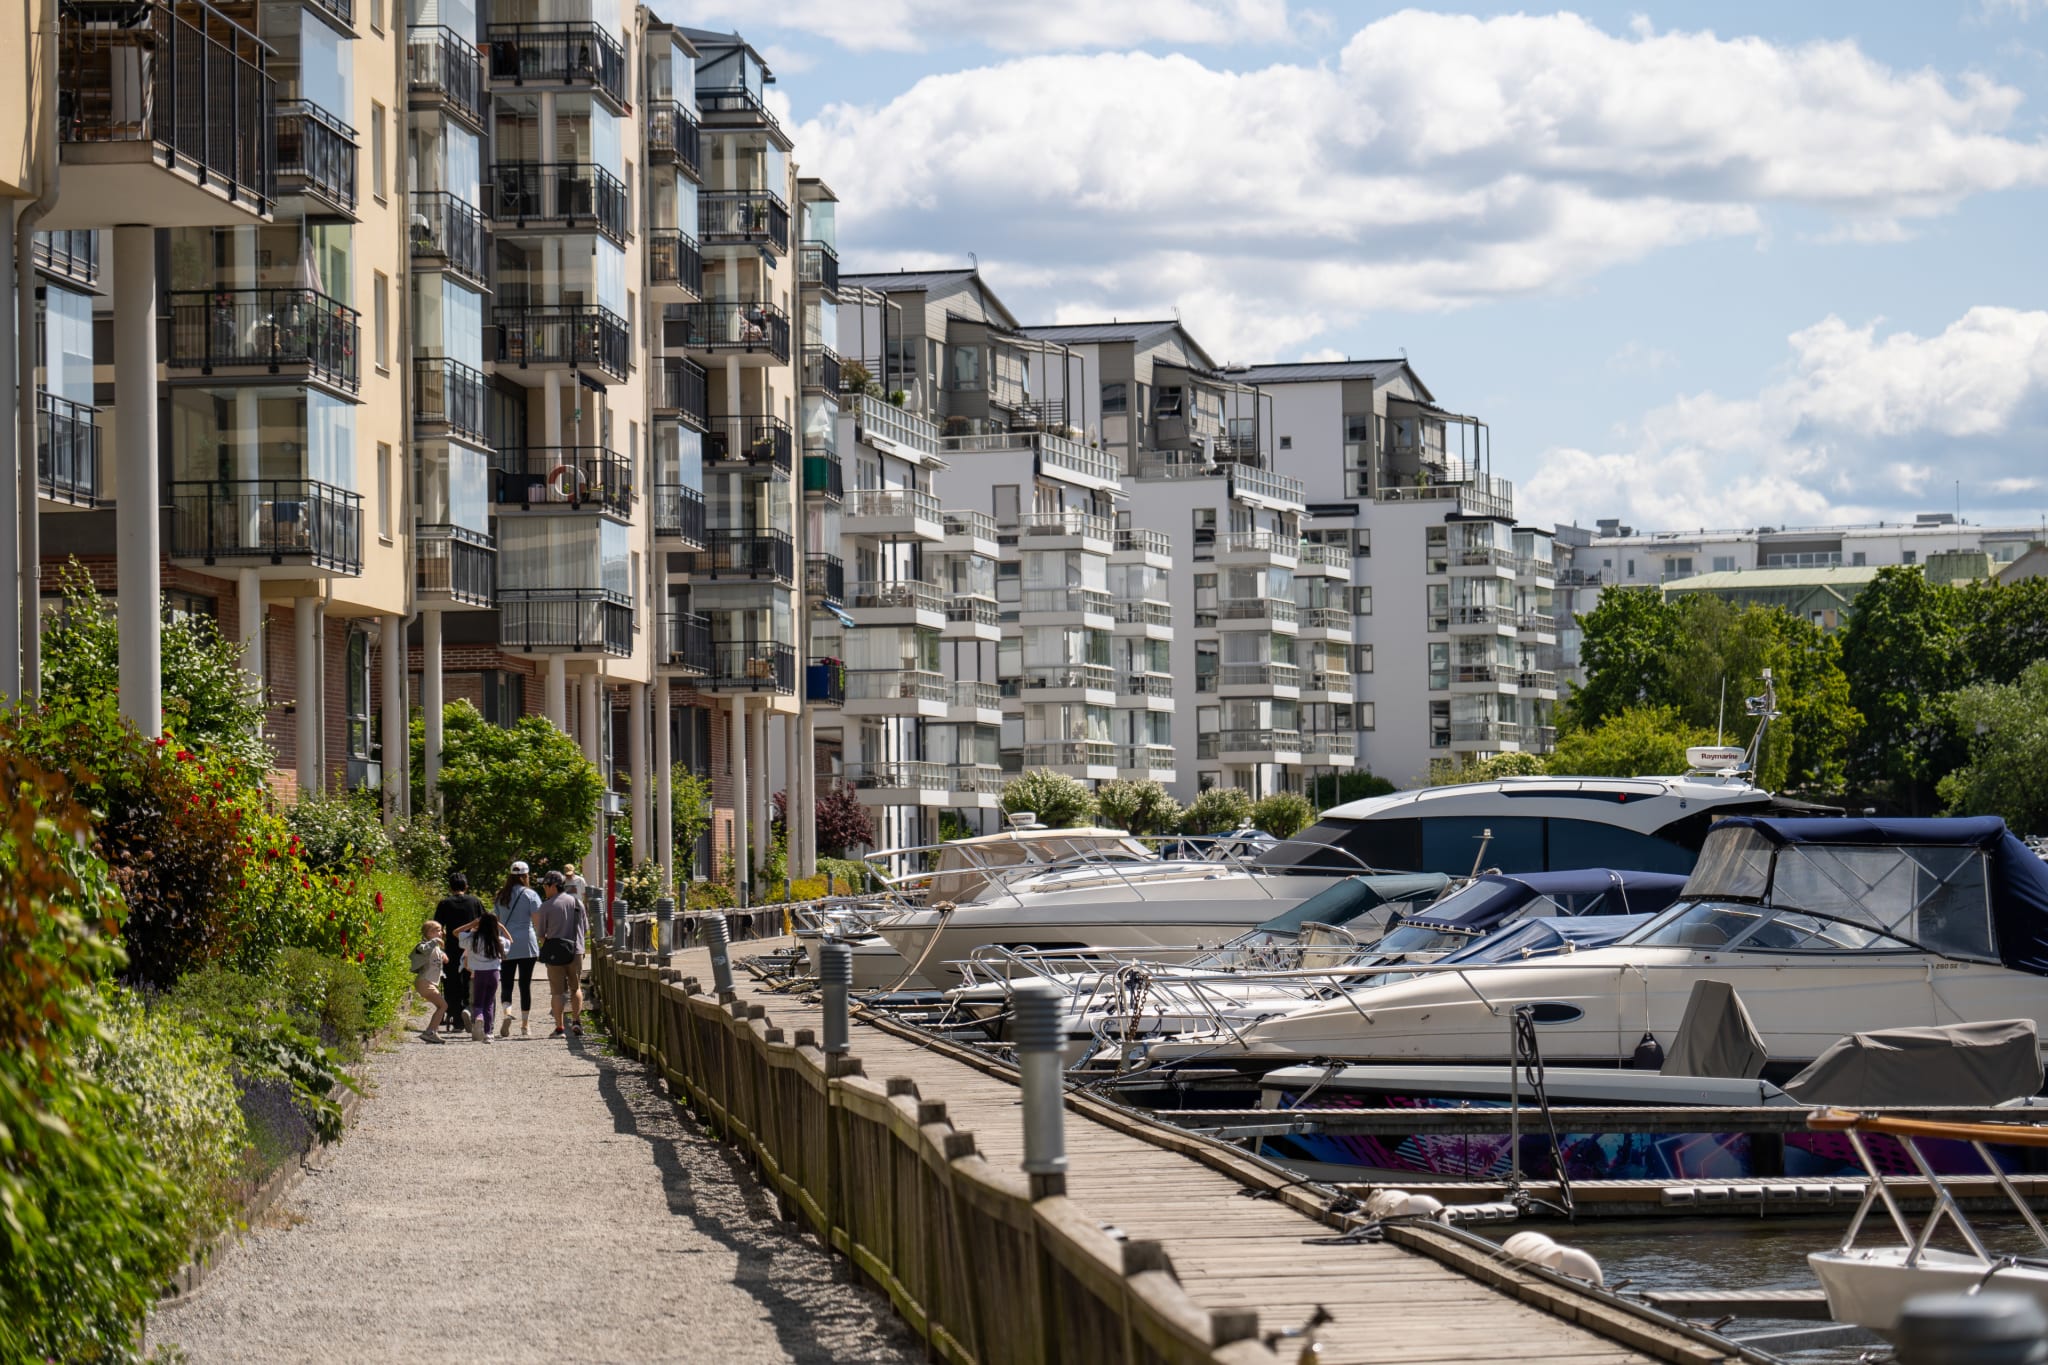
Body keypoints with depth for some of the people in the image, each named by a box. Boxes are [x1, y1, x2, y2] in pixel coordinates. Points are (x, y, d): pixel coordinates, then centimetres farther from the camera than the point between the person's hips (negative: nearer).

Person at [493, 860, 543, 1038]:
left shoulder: (501, 895, 9)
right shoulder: (530, 895, -2)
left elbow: (496, 922, 14)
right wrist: (542, 942, 3)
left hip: (506, 945, 2)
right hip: (526, 944, -2)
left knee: (506, 984, 4)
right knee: (525, 984, 4)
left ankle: (507, 1013, -24)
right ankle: (524, 1025, 7)